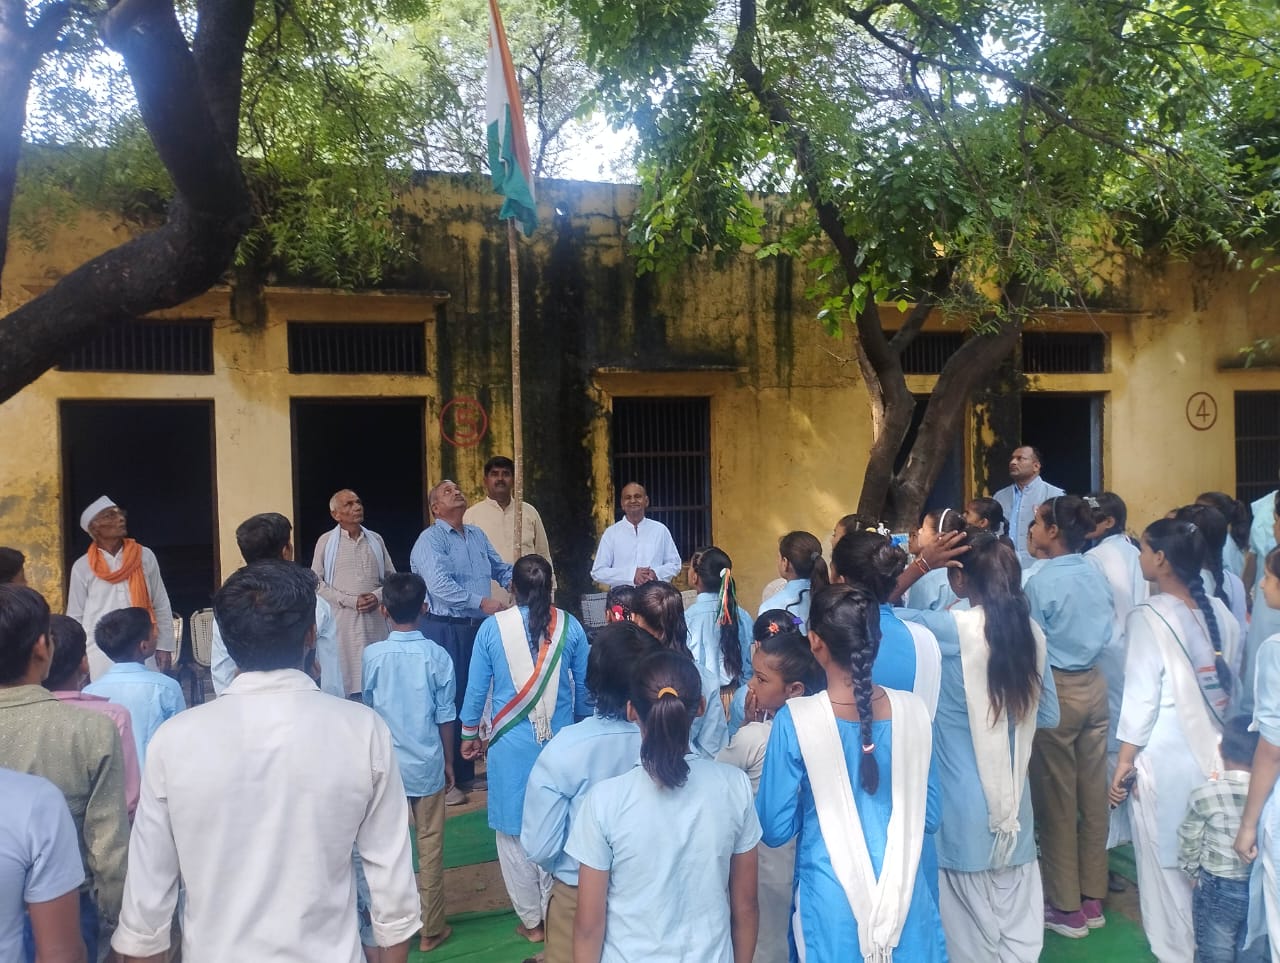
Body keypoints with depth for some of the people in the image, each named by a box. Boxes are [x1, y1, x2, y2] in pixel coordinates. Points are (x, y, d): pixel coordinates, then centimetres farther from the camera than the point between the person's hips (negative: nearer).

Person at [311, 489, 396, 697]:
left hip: (375, 620, 3)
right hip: (342, 620, -3)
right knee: (344, 679, -4)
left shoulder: (376, 539, 13)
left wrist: (378, 597, -6)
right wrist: (351, 600, -10)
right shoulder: (326, 541, 2)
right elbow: (316, 583, -2)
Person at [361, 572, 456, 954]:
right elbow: (445, 717, -6)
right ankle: (430, 930, 20)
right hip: (427, 765, -1)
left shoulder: (372, 655, -9)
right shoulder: (438, 656, -12)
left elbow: (368, 708, 6)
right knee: (430, 847, 11)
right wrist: (449, 762, 9)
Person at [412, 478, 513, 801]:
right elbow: (439, 584, -25)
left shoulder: (477, 535, 13)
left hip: (478, 627, 8)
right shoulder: (430, 539, -11)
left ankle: (466, 774, 29)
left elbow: (499, 567, 19)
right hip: (445, 630, -7)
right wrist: (481, 602, -29)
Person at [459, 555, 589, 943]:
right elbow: (584, 686, 3)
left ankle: (531, 920, 23)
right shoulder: (569, 626, -5)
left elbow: (476, 687, 0)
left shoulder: (492, 627, -7)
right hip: (561, 742, 1)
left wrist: (470, 733, 14)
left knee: (515, 831, 12)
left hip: (512, 744, -1)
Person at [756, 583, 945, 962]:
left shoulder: (795, 720, -18)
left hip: (833, 904, -2)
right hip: (905, 899, 2)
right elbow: (928, 816, 4)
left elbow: (775, 829, -9)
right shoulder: (914, 710, -8)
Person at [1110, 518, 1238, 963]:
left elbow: (1141, 696, -16)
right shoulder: (1219, 612, 0)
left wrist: (1124, 762, -9)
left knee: (1165, 860, 10)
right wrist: (1217, 732, 19)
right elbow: (1233, 683, 5)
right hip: (1212, 753, 6)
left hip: (1164, 759, -6)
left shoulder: (1149, 617, -17)